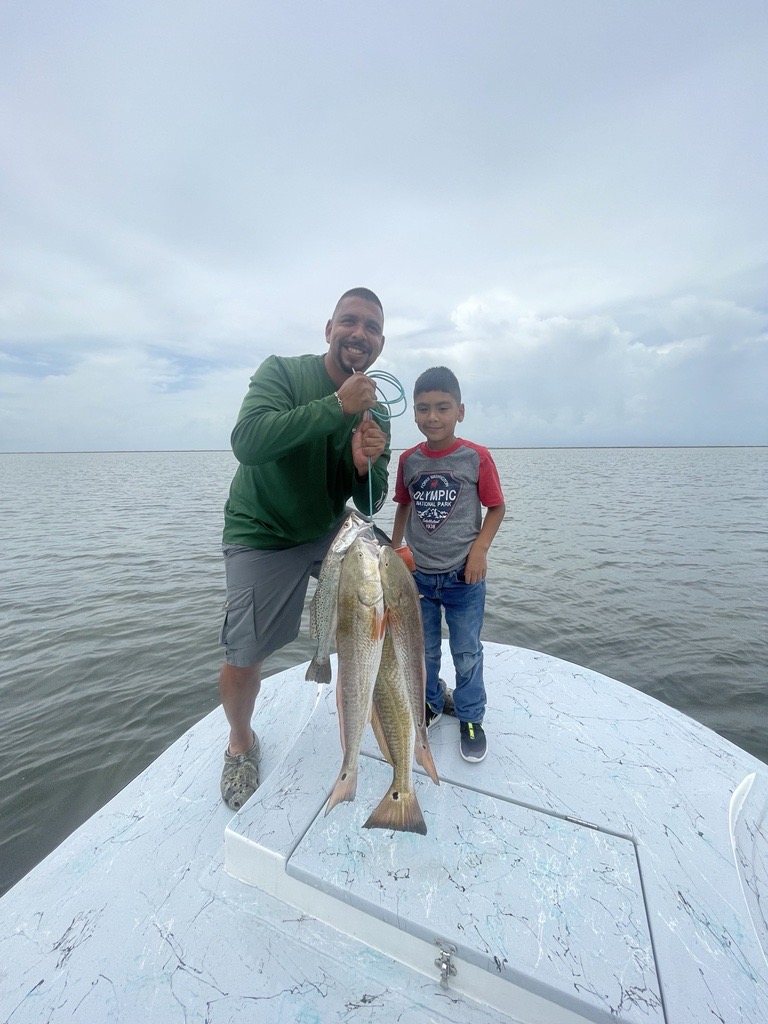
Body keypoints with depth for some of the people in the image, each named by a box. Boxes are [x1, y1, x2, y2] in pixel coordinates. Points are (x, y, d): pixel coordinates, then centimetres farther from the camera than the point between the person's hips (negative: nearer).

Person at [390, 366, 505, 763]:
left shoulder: (477, 457, -11)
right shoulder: (408, 460, -1)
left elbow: (497, 507, -4)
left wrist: (480, 548, -16)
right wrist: (393, 548, 6)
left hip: (464, 578, -3)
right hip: (417, 575, 3)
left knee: (466, 653, 12)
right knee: (423, 650, 19)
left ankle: (470, 718, 36)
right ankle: (430, 704, 44)